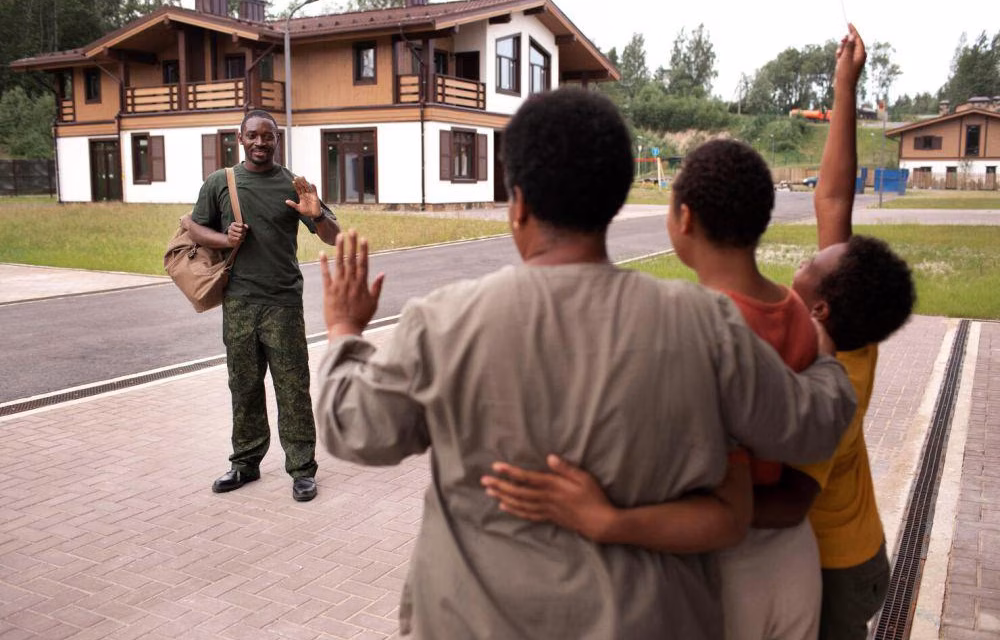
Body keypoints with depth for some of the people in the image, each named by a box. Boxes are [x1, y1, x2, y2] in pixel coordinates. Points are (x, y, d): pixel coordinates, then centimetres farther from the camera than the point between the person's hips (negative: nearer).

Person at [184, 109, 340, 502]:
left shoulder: (292, 185, 2)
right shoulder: (219, 183, 8)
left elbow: (333, 238, 0)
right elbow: (195, 227, 15)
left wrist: (317, 215, -22)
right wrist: (224, 239, -6)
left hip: (283, 303, -2)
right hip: (238, 303, 2)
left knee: (292, 388, 0)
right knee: (244, 387, 12)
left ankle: (302, 469, 7)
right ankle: (246, 461, 25)